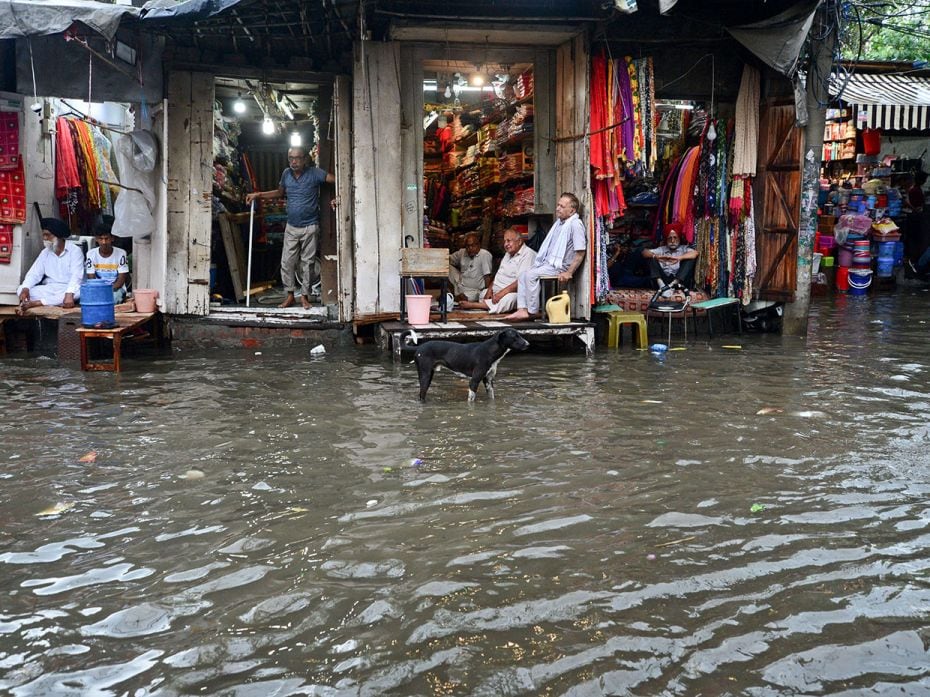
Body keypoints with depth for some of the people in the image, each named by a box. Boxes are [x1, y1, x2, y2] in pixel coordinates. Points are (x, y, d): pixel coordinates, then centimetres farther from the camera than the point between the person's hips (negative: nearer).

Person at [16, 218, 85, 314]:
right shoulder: (45, 253, 11)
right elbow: (34, 274, 3)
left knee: (78, 292, -39)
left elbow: (76, 276, -20)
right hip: (48, 289, 5)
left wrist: (69, 294, -37)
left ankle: (33, 303, -39)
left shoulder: (75, 250, -7)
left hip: (68, 288, -5)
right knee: (20, 290, -14)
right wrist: (25, 289, -18)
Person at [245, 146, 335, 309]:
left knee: (307, 262, 3)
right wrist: (258, 195, 15)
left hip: (310, 227, -4)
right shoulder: (286, 174, 6)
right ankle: (290, 295, 15)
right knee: (287, 262, 2)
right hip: (291, 227, 4)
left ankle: (304, 295, 15)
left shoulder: (314, 173, -9)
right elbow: (280, 192, 23)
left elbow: (337, 181, -13)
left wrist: (338, 197, -29)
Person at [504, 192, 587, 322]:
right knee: (523, 275, -3)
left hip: (560, 266, -10)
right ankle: (522, 310, -12)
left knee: (531, 275, -24)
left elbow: (580, 253, -18)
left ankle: (533, 312, -16)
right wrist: (538, 262, 19)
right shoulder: (559, 222, 16)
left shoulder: (576, 224, -14)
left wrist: (569, 273, -21)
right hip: (548, 263, 10)